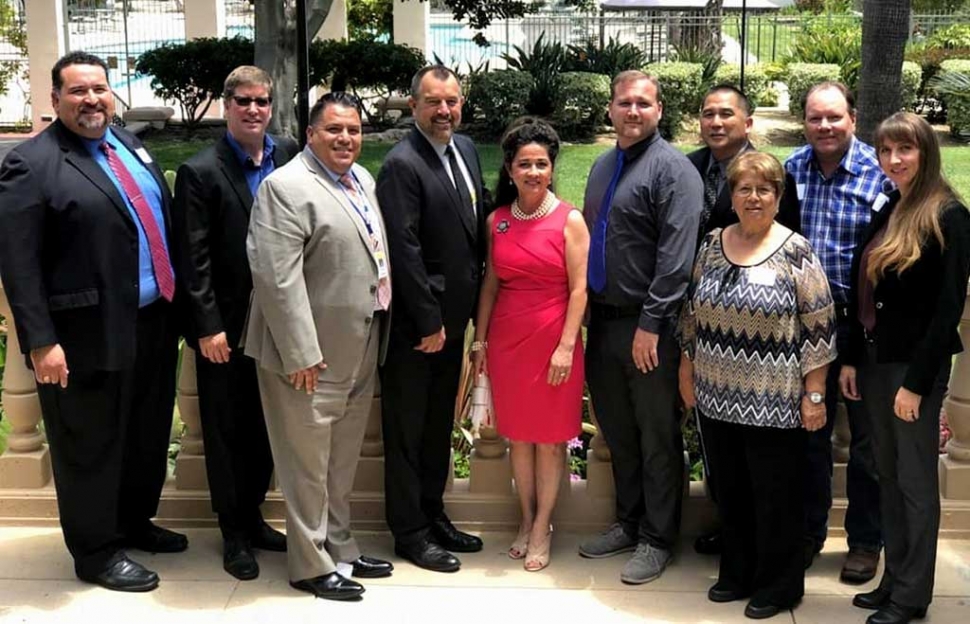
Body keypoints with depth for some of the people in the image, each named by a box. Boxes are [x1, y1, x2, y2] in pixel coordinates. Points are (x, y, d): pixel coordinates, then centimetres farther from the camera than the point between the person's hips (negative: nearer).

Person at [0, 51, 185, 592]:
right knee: (92, 447, 8)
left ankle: (135, 522, 41)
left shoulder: (132, 147, 12)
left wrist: (175, 303, 11)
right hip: (92, 335, -8)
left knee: (148, 436, 21)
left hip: (153, 323, 8)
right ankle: (96, 552, 24)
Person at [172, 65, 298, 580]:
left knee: (265, 427, 15)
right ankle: (233, 534, 22)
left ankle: (252, 517, 32)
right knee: (227, 431, 9)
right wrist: (209, 326, -13)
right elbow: (195, 258, -11)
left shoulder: (289, 156, 3)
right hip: (227, 325, -4)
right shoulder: (200, 172, -9)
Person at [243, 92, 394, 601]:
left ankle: (339, 547, 34)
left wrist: (377, 337, 14)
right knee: (308, 463, 5)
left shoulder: (362, 178, 10)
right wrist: (302, 354, -22)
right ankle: (311, 565, 18)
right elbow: (278, 278, -21)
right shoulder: (286, 187, -16)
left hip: (360, 349, 8)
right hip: (313, 354, -8)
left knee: (342, 461, 20)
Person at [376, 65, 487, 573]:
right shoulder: (402, 165, -17)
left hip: (452, 317, 8)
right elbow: (404, 250, -20)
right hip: (414, 324, -8)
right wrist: (428, 322, -17)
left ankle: (433, 516, 32)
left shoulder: (466, 149, 7)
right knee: (408, 430, 5)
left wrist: (471, 304, 8)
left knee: (439, 425, 19)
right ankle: (410, 533, 17)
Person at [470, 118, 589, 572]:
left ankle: (542, 529, 16)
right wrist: (479, 339, 6)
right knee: (518, 435, 12)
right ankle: (526, 520, 25)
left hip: (553, 341, -3)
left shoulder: (569, 221, -7)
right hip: (506, 340, 4)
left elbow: (579, 289, -8)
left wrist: (566, 346, -13)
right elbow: (491, 283, 9)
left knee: (549, 439, 5)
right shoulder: (497, 221, 5)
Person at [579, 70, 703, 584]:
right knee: (617, 431, 18)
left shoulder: (672, 170, -12)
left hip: (649, 328, -8)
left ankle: (657, 539, 16)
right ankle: (628, 522, 33)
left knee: (657, 438, 4)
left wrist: (651, 323, -21)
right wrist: (586, 309, 15)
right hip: (602, 320, 8)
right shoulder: (603, 167, 14)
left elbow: (676, 255, -18)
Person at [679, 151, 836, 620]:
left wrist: (813, 394, -10)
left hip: (775, 402, -5)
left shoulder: (796, 253, -10)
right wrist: (687, 369, 12)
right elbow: (692, 313, 14)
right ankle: (736, 573, 32)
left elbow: (820, 328, -9)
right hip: (717, 397, 5)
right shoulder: (712, 245, 6)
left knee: (775, 497, 6)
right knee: (730, 490, 15)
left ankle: (778, 586, 21)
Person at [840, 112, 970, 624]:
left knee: (916, 479, 3)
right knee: (888, 475, 14)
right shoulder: (885, 211, 10)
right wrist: (850, 359, 10)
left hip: (916, 365, -7)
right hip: (875, 361, 7)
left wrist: (916, 380, -17)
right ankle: (894, 578, 25)